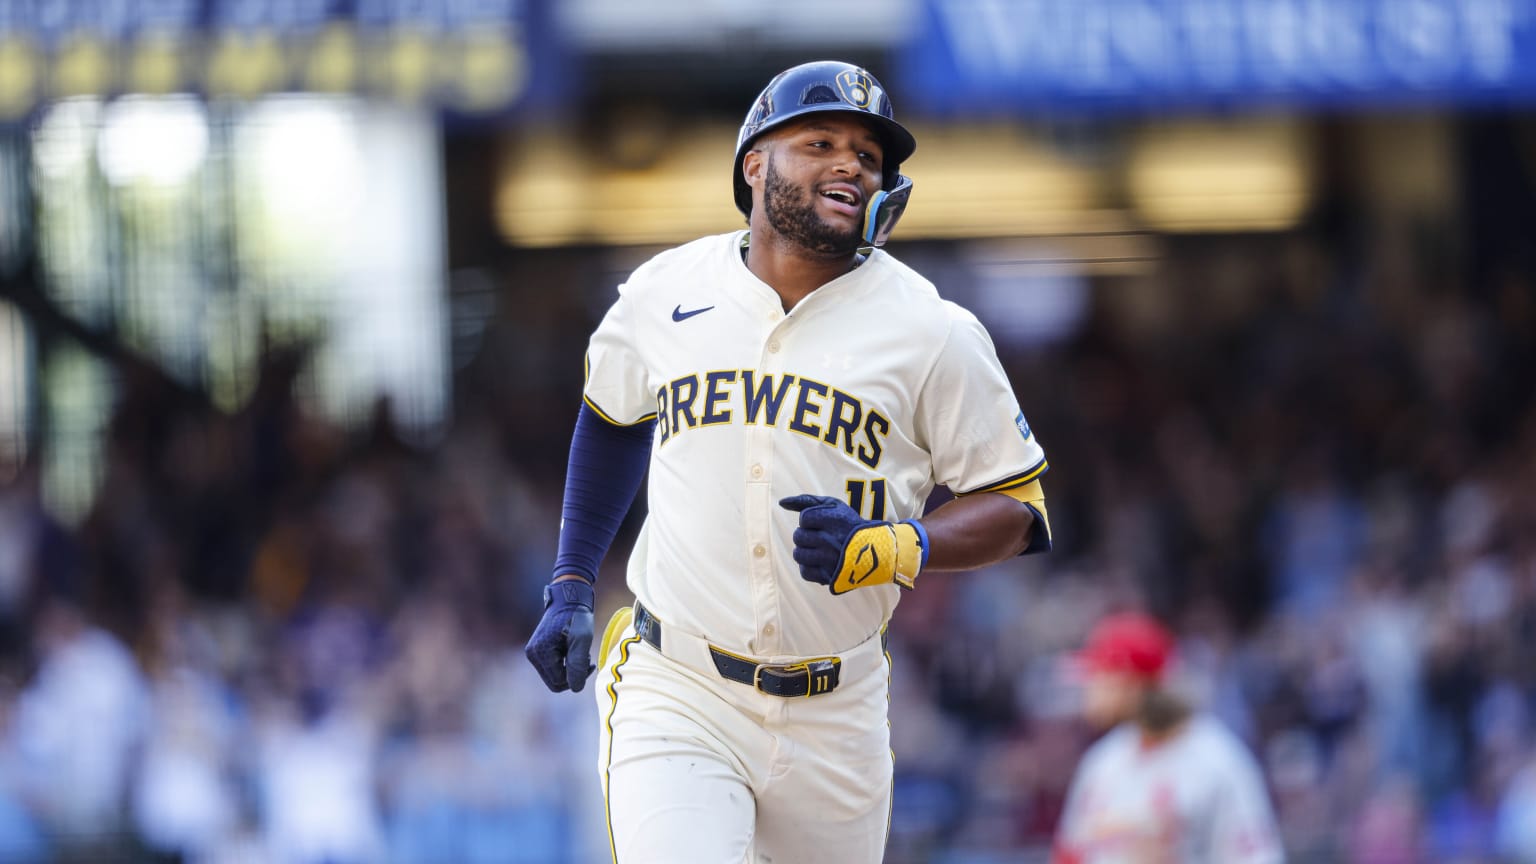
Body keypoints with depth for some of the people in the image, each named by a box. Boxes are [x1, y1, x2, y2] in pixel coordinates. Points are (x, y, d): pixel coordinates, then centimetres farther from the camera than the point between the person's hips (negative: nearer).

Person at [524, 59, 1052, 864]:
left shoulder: (933, 333, -4)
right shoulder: (665, 293, 2)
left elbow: (1016, 509, 0)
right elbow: (613, 416, 23)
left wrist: (893, 549, -19)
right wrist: (571, 586, 18)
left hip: (835, 723, 1)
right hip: (675, 700, -1)